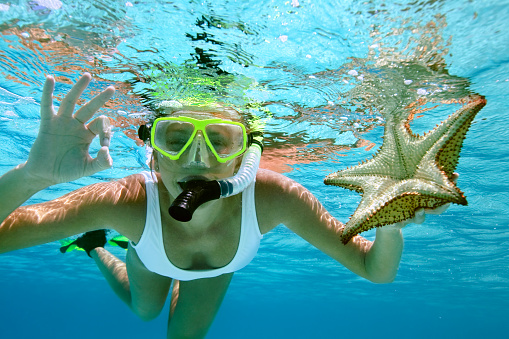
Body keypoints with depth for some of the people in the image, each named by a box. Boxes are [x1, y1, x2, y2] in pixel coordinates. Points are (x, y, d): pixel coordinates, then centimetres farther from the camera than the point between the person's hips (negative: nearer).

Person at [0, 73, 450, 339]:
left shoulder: (271, 197, -44)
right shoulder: (131, 202, -45)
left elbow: (377, 271, -37)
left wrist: (389, 224, -59)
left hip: (220, 264, 1)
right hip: (152, 252, 0)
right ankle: (97, 247, 57)